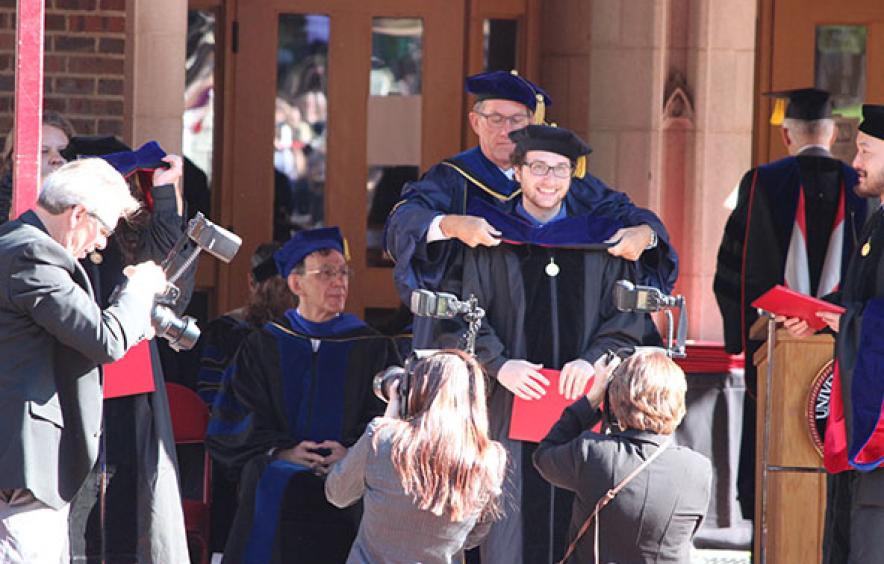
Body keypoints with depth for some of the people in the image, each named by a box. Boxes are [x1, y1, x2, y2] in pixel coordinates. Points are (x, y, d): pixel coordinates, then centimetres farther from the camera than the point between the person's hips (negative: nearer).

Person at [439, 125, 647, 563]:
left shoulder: (599, 239, 12)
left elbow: (628, 316, 8)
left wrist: (592, 360, -10)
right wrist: (498, 364, -14)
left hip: (580, 398, 1)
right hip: (510, 404, -1)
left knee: (576, 527, -3)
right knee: (510, 528, -5)